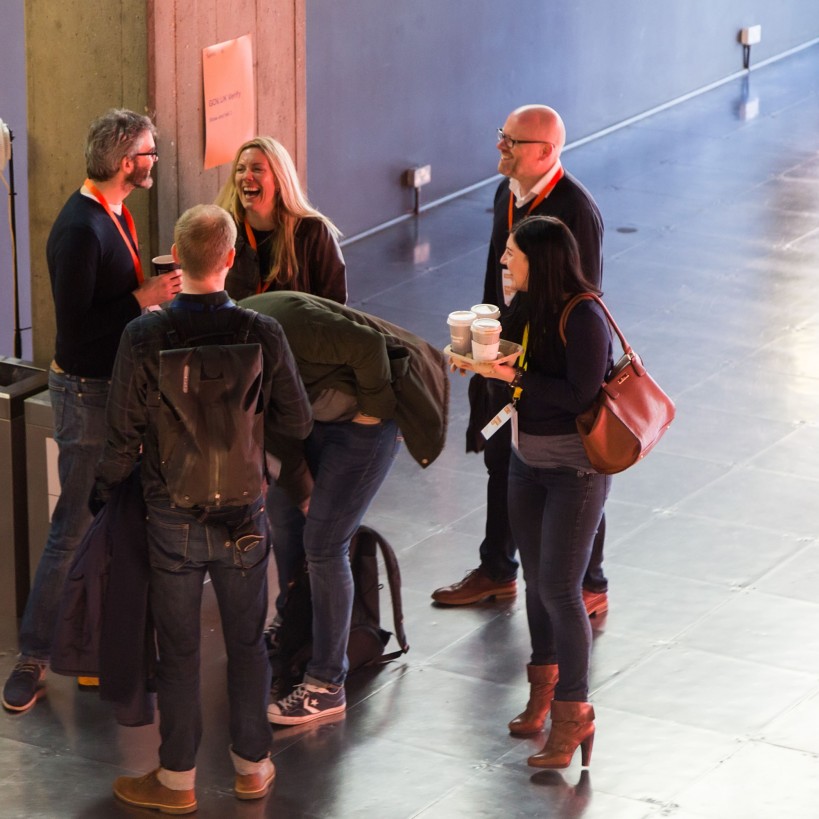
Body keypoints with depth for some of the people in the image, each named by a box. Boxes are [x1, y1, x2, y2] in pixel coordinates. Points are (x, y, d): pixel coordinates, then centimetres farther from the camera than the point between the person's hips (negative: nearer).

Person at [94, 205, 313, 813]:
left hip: (173, 518, -1)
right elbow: (298, 422, -4)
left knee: (178, 650, 11)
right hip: (245, 517, 1)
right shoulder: (263, 333, -14)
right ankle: (252, 766, 30)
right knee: (247, 643, 17)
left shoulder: (144, 336, -17)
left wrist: (105, 490, 7)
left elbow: (123, 438, -11)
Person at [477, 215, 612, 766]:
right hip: (527, 459, 8)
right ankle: (544, 687, 32)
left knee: (559, 588, -7)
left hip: (575, 468, -8)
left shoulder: (583, 317, -21)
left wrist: (516, 377, -24)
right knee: (537, 579, 16)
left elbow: (581, 395, -26)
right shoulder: (528, 307, 2)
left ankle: (574, 711, 3)